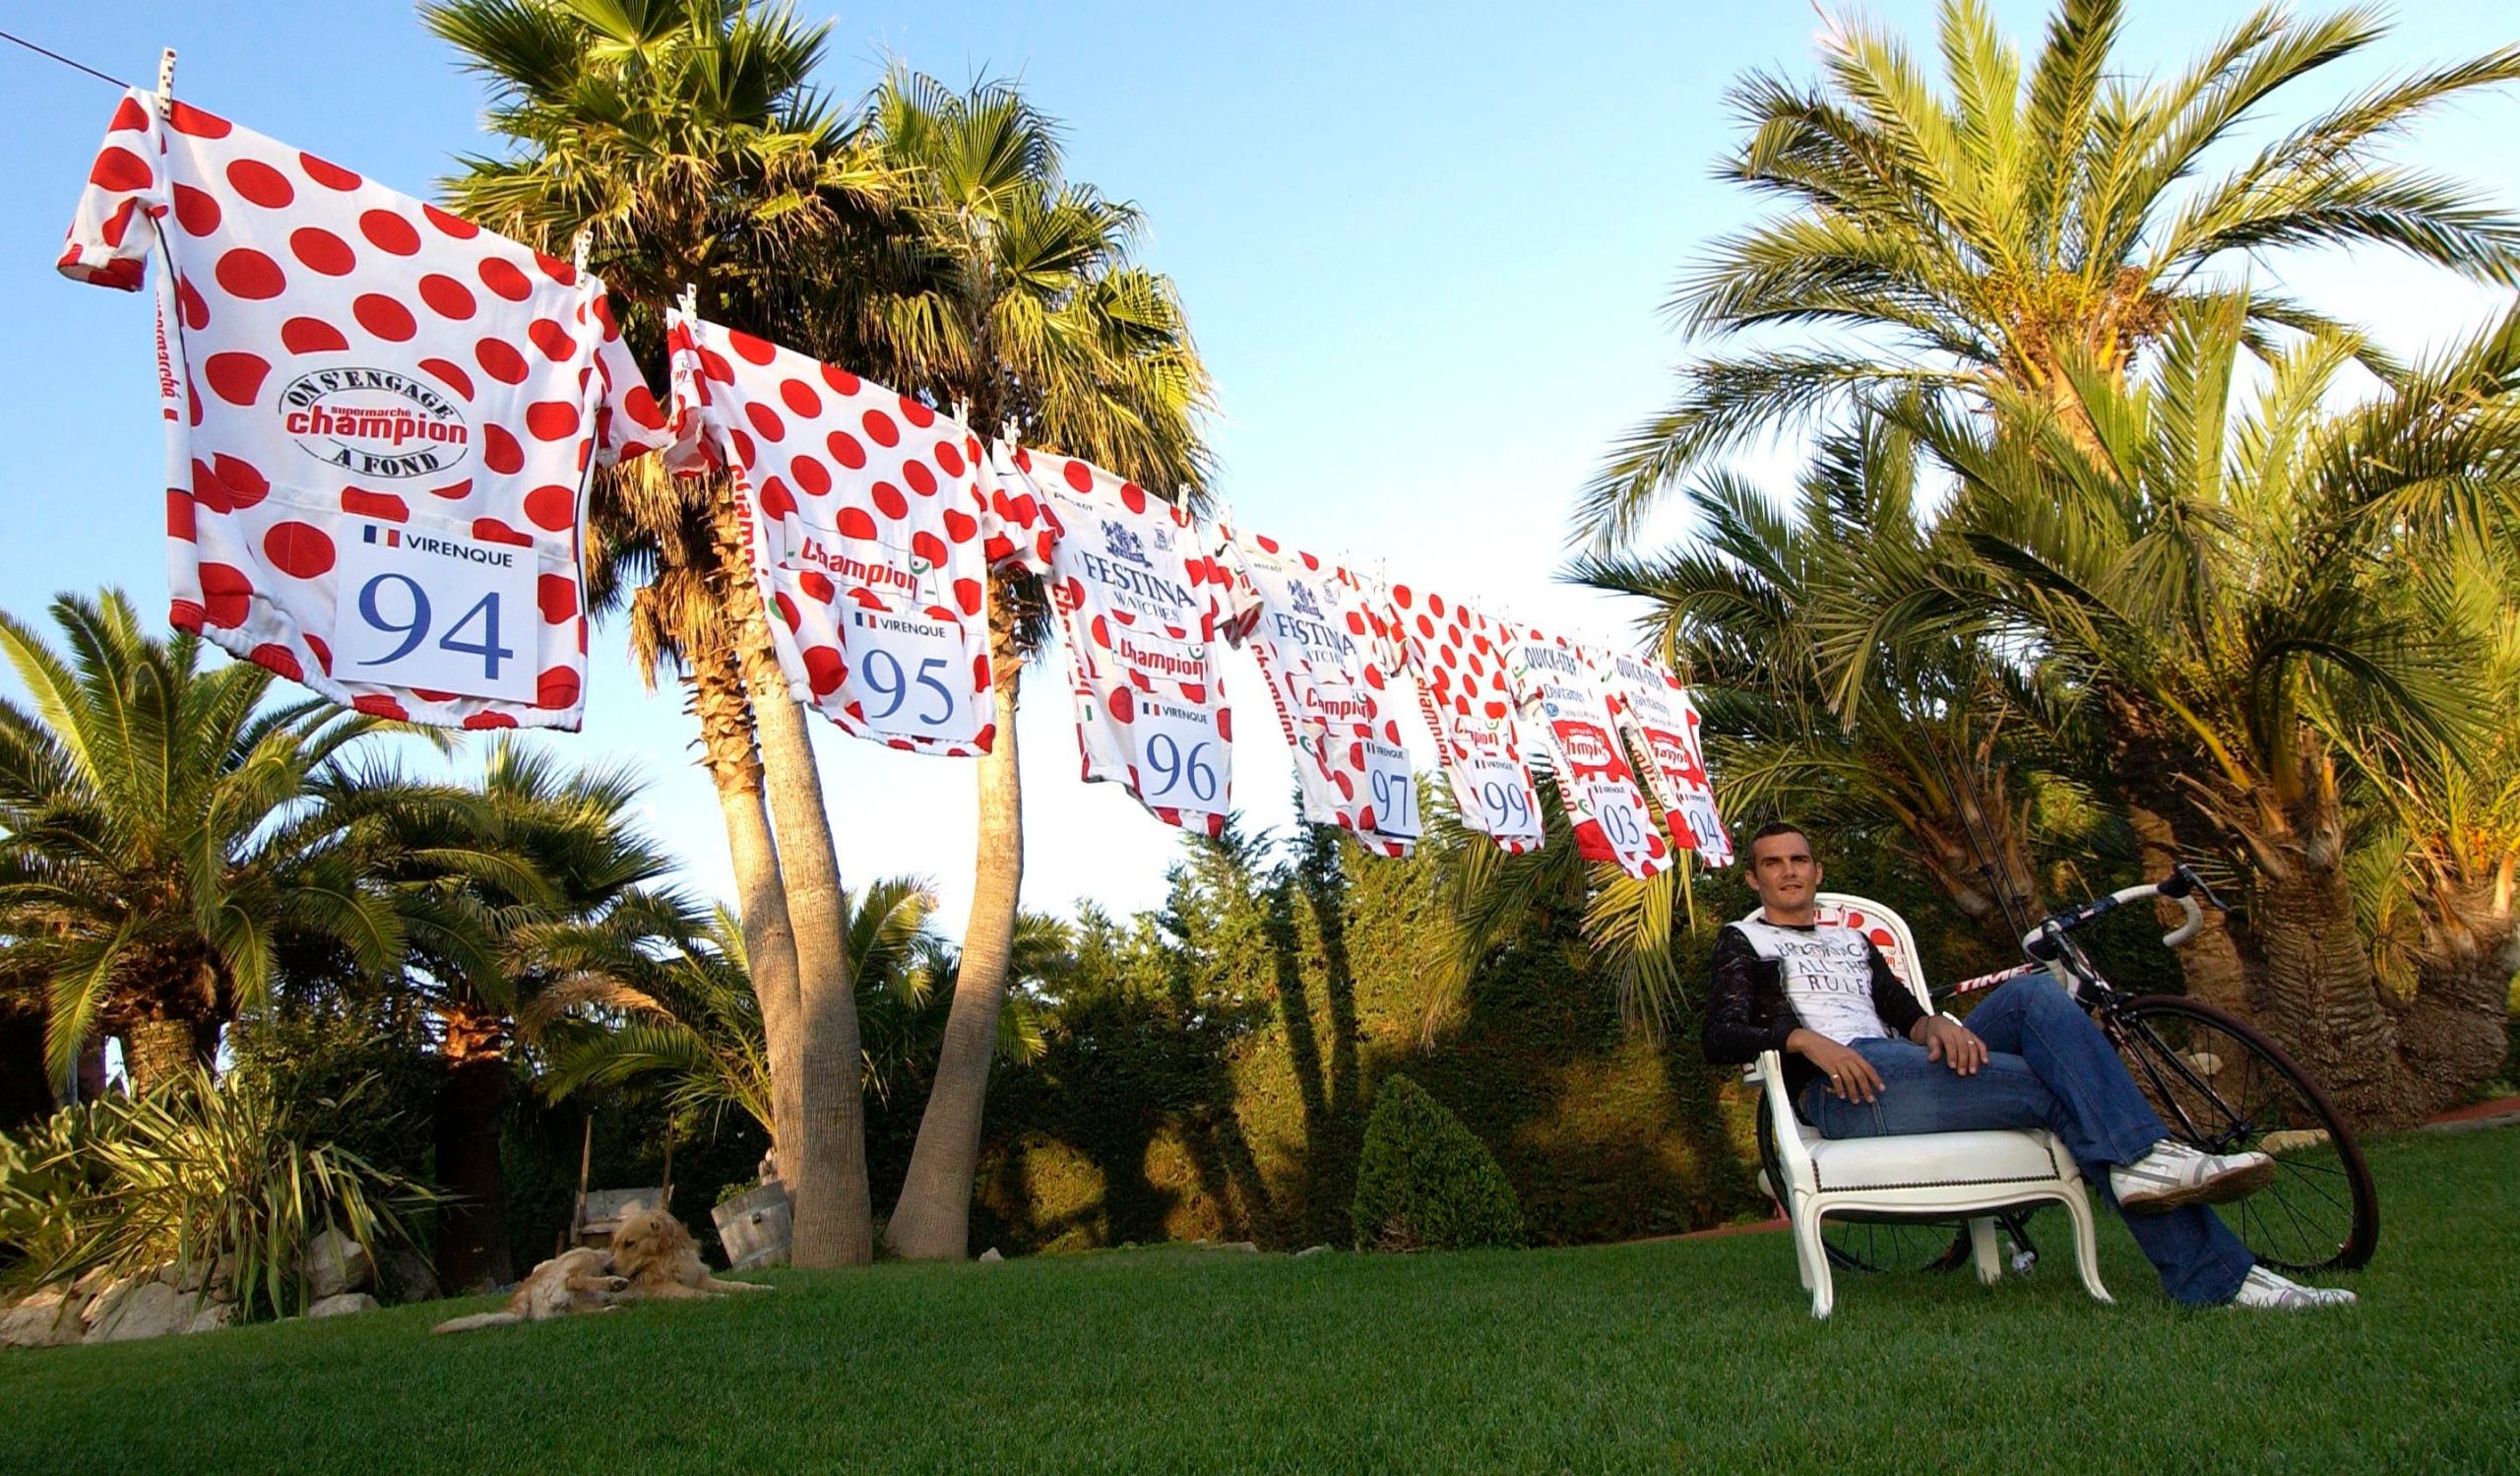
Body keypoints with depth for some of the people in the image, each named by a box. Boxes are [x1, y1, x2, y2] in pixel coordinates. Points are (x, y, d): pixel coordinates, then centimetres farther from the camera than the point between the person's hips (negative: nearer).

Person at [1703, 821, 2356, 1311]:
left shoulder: (1854, 942, 34)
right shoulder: (1743, 941, 16)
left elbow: (1907, 1014, 18)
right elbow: (1720, 1038, -1)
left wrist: (1939, 1024, -8)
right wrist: (1805, 1039, -19)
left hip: (1910, 1070, 6)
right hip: (1843, 1092, -6)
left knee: (2036, 993, -18)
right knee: (2062, 1085, -19)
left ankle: (2143, 1160, -32)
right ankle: (2215, 1271, -24)